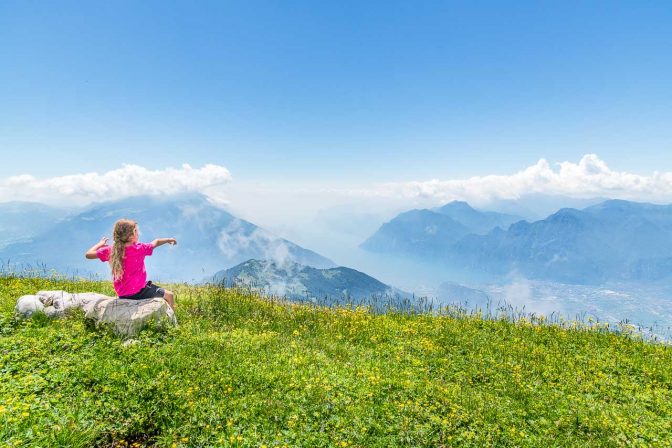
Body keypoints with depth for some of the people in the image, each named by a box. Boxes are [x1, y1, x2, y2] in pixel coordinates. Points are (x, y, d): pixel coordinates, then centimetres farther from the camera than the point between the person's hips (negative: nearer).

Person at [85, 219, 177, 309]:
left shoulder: (111, 251, -6)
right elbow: (155, 243, 1)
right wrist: (168, 240, 18)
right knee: (169, 295, -1)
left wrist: (100, 244, 16)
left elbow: (88, 254, 1)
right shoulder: (140, 249, -16)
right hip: (138, 292, -7)